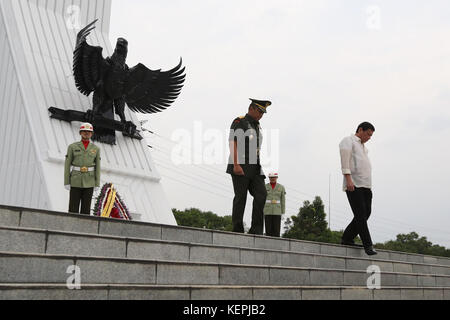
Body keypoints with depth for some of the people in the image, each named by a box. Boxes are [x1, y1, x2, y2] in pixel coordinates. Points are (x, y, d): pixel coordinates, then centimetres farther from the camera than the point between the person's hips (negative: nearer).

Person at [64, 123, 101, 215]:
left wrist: (97, 184, -2)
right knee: (73, 208, -1)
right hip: (76, 181, -1)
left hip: (89, 182, 1)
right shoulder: (72, 147, 1)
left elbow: (97, 167, 4)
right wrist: (66, 182, -7)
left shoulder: (96, 149, 5)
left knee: (86, 209, 2)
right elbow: (67, 165, 0)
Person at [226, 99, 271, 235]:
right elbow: (233, 143, -12)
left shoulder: (257, 126, 22)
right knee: (240, 197, -5)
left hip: (254, 168, 7)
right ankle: (237, 230, 3)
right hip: (240, 166, -7)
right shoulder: (239, 122, -2)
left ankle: (256, 231, -5)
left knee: (261, 195, -7)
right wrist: (236, 165, -22)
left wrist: (258, 168, 20)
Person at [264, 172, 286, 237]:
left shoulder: (281, 187, 3)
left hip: (277, 212, 0)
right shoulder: (265, 187, 5)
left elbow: (283, 200, 3)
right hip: (267, 211, 0)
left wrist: (282, 213, -2)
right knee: (268, 230, -2)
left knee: (276, 230, -4)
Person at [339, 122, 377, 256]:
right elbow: (345, 161, -10)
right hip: (354, 185, -9)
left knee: (366, 213, 3)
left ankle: (347, 239, 12)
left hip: (365, 185, 9)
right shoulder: (348, 141, 4)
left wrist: (369, 186, 21)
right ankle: (368, 245, -12)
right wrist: (348, 179, -21)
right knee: (361, 215, -11)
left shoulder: (363, 147, 30)